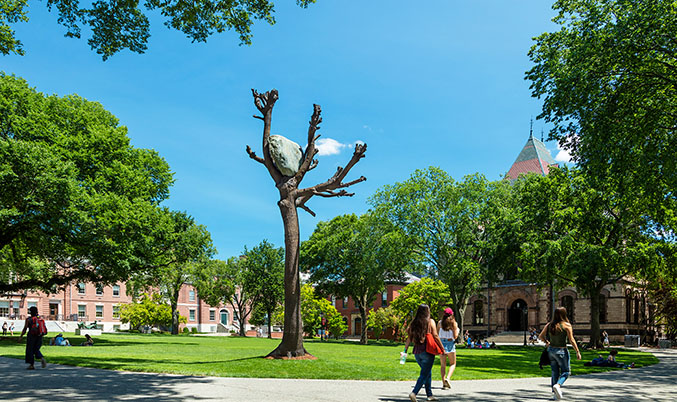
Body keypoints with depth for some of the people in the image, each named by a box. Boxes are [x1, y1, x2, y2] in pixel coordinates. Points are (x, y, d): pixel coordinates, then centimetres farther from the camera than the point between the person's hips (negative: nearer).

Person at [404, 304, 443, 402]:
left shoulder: (414, 322, 6)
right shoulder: (430, 321, -5)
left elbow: (409, 338, 5)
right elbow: (435, 336, -6)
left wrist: (405, 349, 8)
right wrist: (442, 348, 2)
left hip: (417, 352, 5)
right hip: (427, 351, -5)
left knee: (428, 373, 19)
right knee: (424, 374, -2)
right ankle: (414, 393, -16)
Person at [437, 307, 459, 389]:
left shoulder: (440, 322, 2)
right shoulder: (454, 323, -4)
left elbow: (436, 334, 3)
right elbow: (455, 336, -6)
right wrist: (457, 330, 12)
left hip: (441, 343, 2)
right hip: (450, 343, -2)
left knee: (443, 364, 7)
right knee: (453, 364, 11)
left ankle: (444, 383, 1)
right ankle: (448, 378, -10)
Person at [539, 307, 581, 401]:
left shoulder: (549, 325, 2)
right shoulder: (567, 325, -10)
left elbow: (540, 336, 5)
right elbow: (572, 340, -12)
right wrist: (578, 352, -5)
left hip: (551, 350, 5)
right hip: (561, 351, -4)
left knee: (555, 372, 14)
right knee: (565, 371, 8)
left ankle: (555, 393, 14)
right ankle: (557, 385, -17)